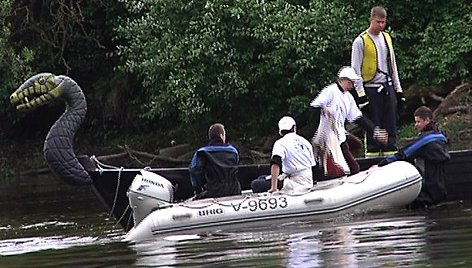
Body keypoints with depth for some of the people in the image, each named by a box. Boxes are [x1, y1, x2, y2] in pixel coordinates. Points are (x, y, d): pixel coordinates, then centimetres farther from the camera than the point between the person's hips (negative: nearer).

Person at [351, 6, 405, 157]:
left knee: (390, 126, 3)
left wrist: (399, 91, 15)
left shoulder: (387, 38, 14)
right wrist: (361, 95, -13)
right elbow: (356, 70, -7)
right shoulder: (361, 41, -5)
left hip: (388, 88, 6)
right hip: (371, 89, -6)